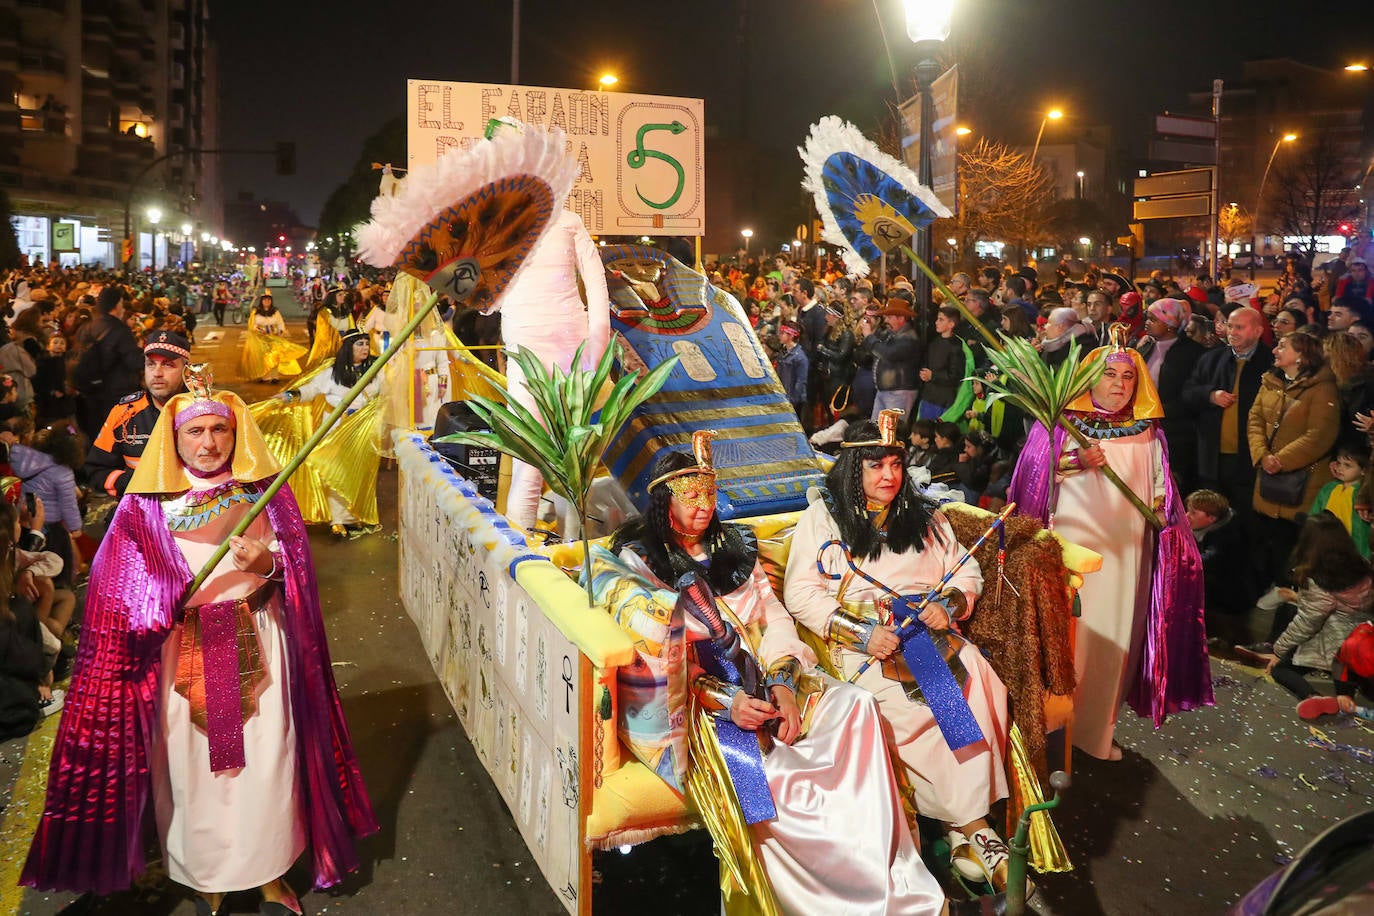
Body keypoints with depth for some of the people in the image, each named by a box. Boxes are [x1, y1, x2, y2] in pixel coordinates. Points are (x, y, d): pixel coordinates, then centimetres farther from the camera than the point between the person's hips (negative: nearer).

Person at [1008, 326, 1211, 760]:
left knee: (1113, 637, 4)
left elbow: (1158, 488, 15)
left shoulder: (1146, 432, 12)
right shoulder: (1064, 422, 3)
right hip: (1071, 545, -3)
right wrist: (1077, 462, -18)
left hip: (1124, 551, 3)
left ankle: (1096, 727, 18)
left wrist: (1160, 510, -5)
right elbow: (1036, 475, -3)